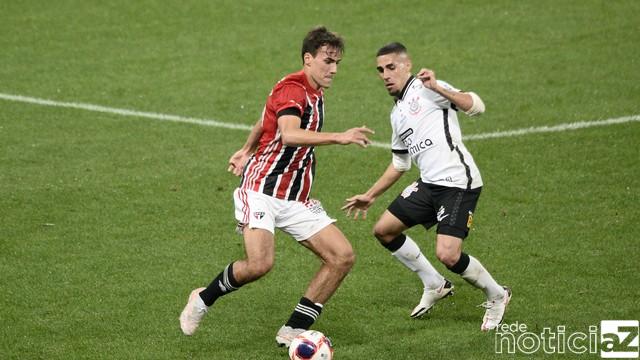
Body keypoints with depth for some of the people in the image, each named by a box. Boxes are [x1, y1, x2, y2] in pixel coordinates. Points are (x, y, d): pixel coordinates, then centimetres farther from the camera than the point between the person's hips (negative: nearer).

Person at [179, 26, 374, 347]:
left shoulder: (314, 94, 15)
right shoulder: (292, 89, -13)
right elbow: (289, 135, -33)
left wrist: (247, 149, 43)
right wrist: (338, 137, -40)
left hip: (296, 199, 9)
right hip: (262, 189, -9)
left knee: (343, 257, -5)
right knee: (260, 263, -27)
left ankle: (293, 331, 1)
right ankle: (203, 299, 3)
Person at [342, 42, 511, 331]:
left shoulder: (424, 89, -6)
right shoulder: (397, 113, 21)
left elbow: (476, 106, -19)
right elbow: (399, 164, 31)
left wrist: (438, 89, -31)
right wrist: (370, 196, 33)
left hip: (458, 181, -9)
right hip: (430, 184, 9)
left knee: (447, 255, -19)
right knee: (384, 230, 11)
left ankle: (496, 296, 8)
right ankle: (435, 285, 25)